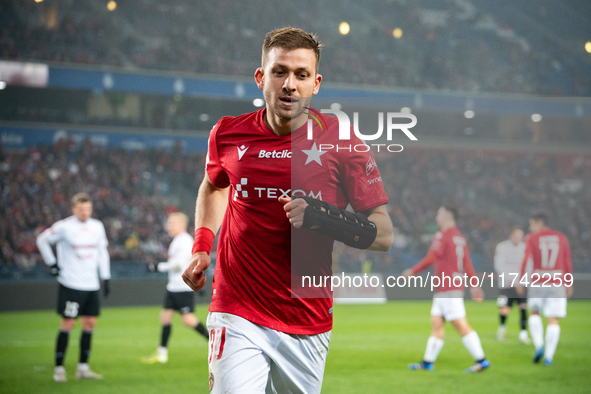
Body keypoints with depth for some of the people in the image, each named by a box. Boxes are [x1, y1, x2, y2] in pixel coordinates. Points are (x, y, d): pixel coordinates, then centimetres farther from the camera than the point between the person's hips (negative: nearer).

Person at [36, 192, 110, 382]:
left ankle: (83, 368, 14)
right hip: (71, 285, -5)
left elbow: (102, 252, 16)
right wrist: (52, 263, -2)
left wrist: (106, 278, 12)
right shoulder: (64, 226, -8)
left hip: (92, 285, 5)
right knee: (68, 324, -6)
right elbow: (42, 240, 3)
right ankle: (59, 368, 2)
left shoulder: (97, 226, 8)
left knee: (90, 324, 5)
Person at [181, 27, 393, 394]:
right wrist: (202, 247, 13)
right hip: (238, 314, 0)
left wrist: (323, 218, -21)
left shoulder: (340, 140, -5)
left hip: (308, 324, 1)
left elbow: (384, 235, -5)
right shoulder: (228, 134, 1)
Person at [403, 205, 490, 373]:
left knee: (460, 325, -10)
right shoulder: (459, 237, 16)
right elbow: (467, 264, 17)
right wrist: (474, 286, 19)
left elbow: (431, 258, -18)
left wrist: (413, 271, -9)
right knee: (436, 323, 12)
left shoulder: (442, 235, -11)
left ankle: (481, 360, -11)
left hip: (447, 287, -10)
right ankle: (428, 362, 15)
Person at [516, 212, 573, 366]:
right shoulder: (561, 238, 7)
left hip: (537, 283, -1)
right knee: (554, 320, 3)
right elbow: (567, 262, 7)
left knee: (534, 313, 19)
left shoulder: (532, 238, -1)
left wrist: (521, 281, -2)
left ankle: (539, 346, 2)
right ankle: (549, 356, -4)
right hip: (557, 283, 1)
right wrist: (569, 284, 14)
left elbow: (526, 260, -8)